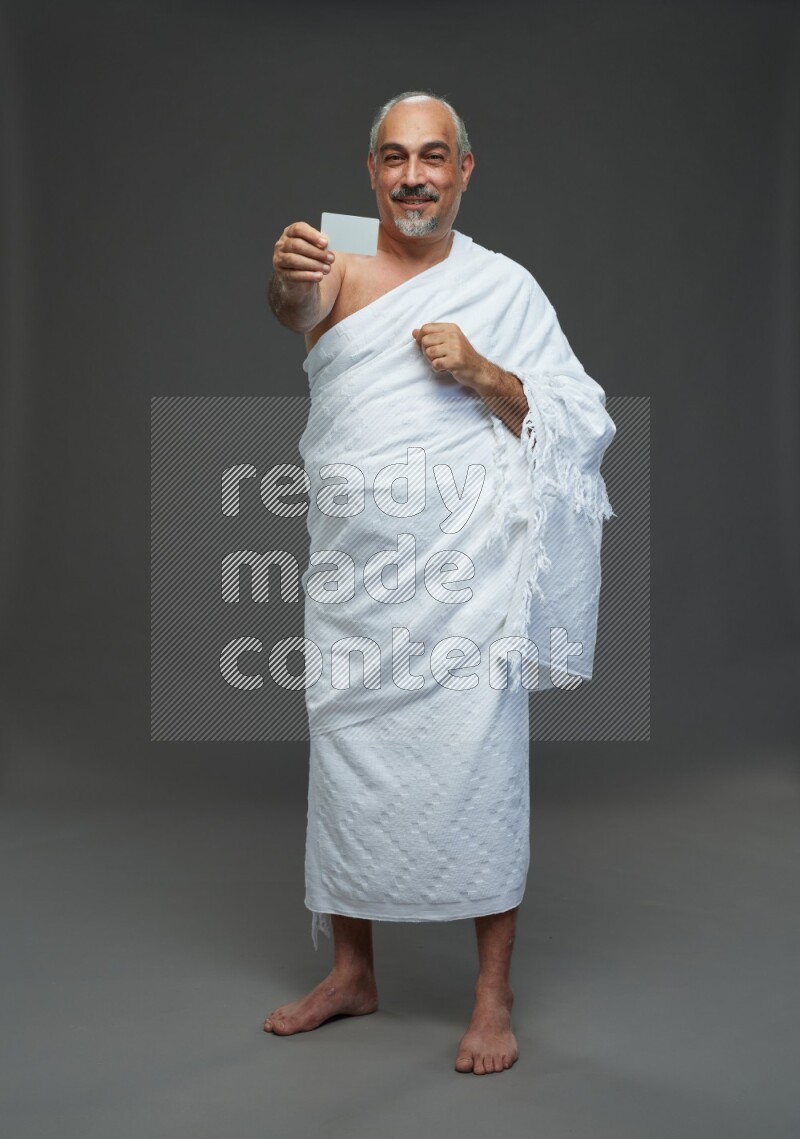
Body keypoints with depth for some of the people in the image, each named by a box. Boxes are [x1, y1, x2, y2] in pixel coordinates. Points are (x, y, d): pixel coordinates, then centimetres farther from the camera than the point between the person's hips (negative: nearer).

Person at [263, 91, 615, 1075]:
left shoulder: (505, 286, 6)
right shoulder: (342, 267, 6)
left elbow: (575, 422, 3)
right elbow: (299, 311, -19)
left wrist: (483, 375, -14)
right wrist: (290, 282, -43)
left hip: (465, 568, -2)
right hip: (352, 567, 2)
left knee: (478, 764, -3)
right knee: (345, 756, 10)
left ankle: (493, 992, 11)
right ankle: (352, 972, 27)